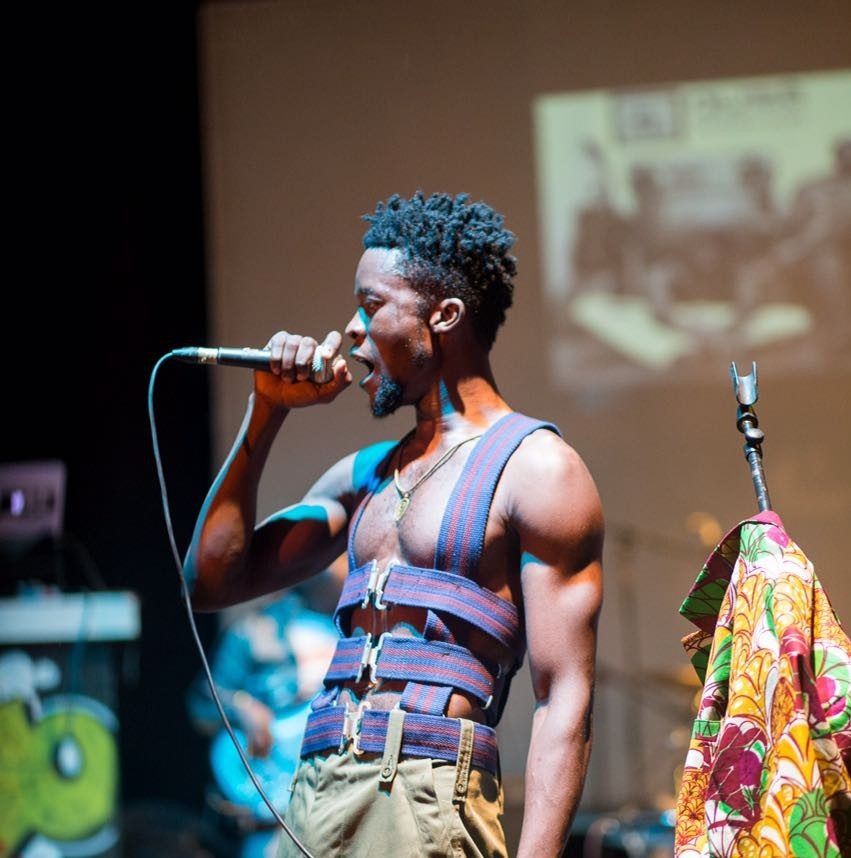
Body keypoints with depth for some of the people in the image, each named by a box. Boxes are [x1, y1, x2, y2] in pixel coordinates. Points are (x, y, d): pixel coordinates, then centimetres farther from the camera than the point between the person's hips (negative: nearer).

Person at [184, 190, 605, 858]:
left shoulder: (535, 467, -3)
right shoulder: (366, 474, 20)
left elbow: (565, 701, -9)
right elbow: (213, 582, 19)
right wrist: (266, 414, 15)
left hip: (427, 802, -7)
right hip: (311, 799, 7)